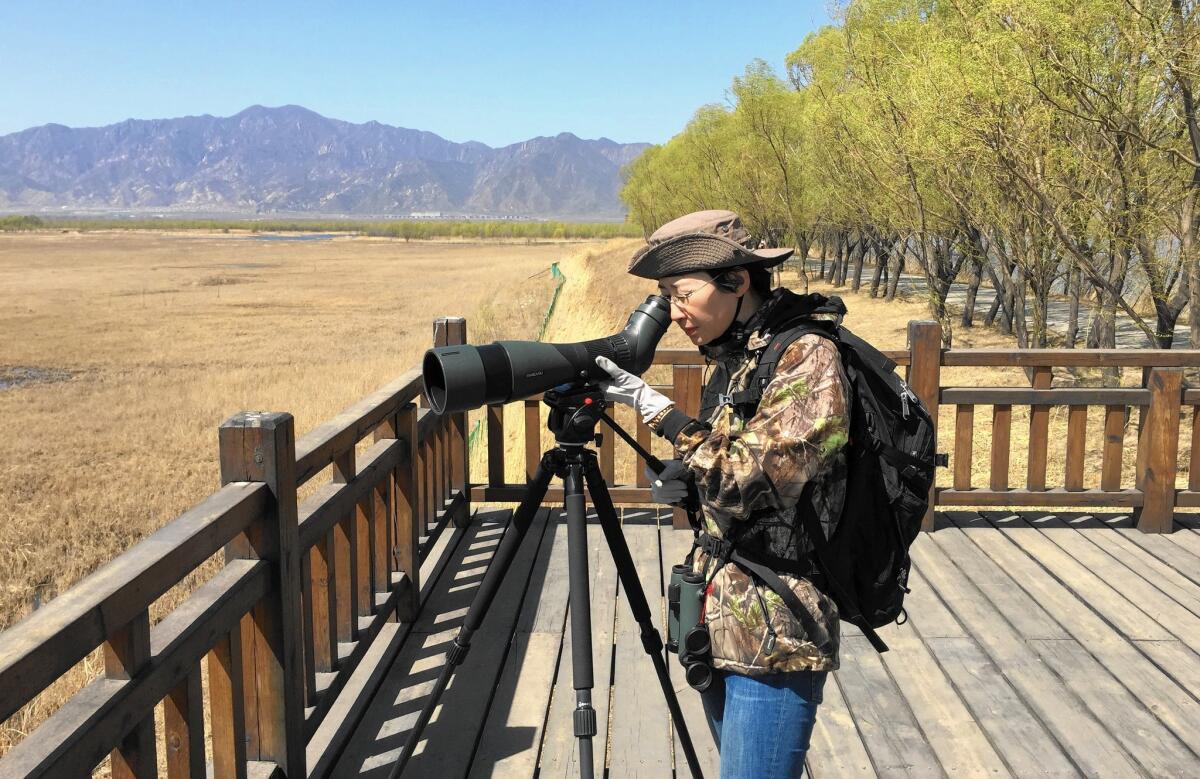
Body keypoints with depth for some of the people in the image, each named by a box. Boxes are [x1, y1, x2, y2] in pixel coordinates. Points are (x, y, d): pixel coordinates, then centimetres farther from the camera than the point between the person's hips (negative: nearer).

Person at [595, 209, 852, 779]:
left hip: (773, 634, -8)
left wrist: (649, 403, -19)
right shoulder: (726, 362, 10)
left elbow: (750, 476, -22)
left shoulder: (807, 359, -15)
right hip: (721, 622, 8)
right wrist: (684, 481, 1)